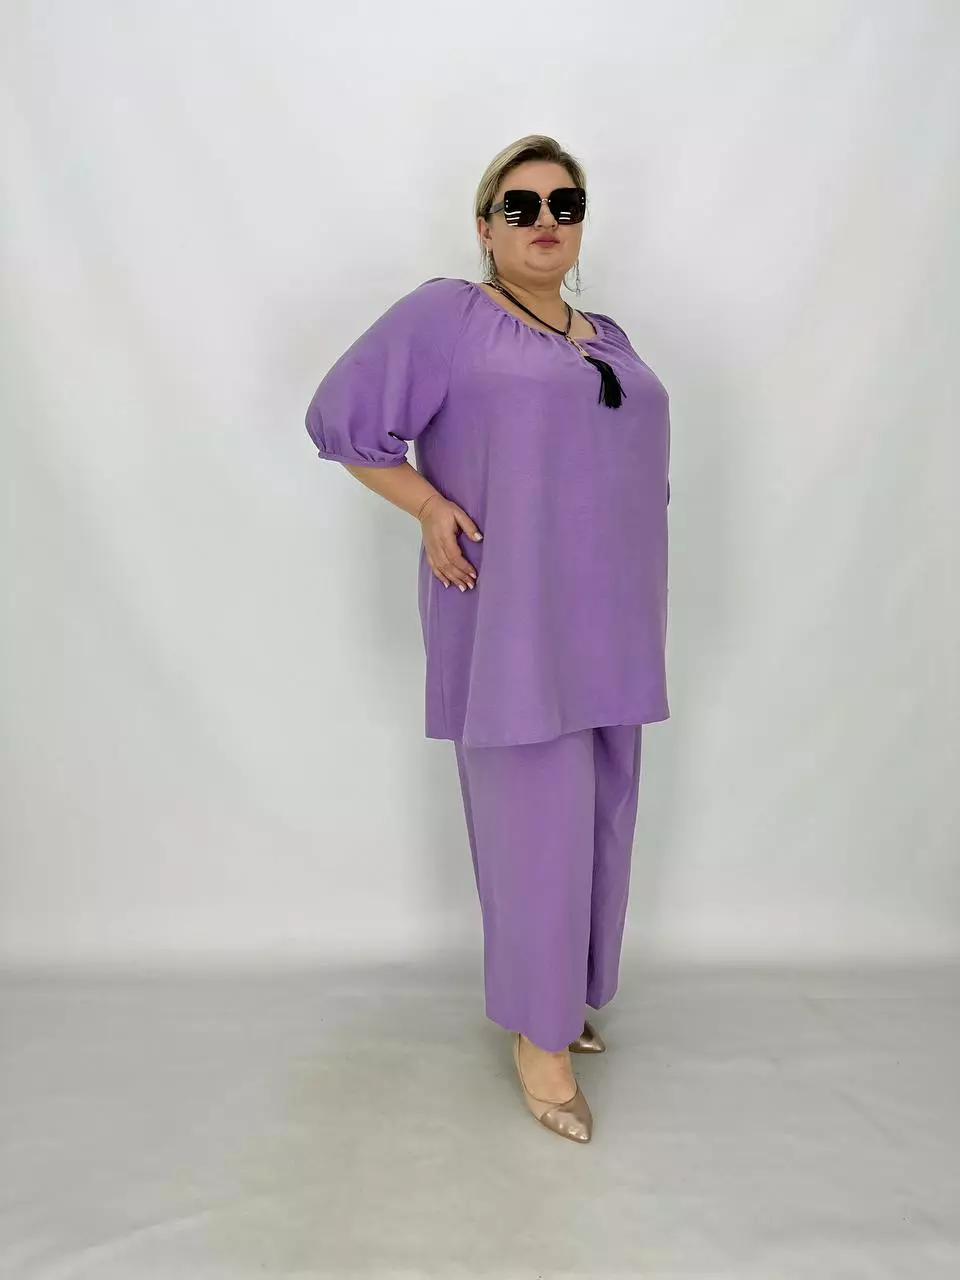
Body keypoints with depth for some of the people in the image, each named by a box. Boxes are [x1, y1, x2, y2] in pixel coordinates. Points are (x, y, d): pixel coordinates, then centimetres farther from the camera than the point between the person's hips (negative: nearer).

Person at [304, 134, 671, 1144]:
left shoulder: (608, 338, 17)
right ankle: (537, 1035, 15)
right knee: (536, 821, -3)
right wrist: (432, 510, -12)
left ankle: (559, 994, 32)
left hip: (605, 622, 7)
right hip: (512, 621, -7)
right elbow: (343, 418, -5)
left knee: (596, 815, 12)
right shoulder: (447, 314, -4)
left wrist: (640, 601, 15)